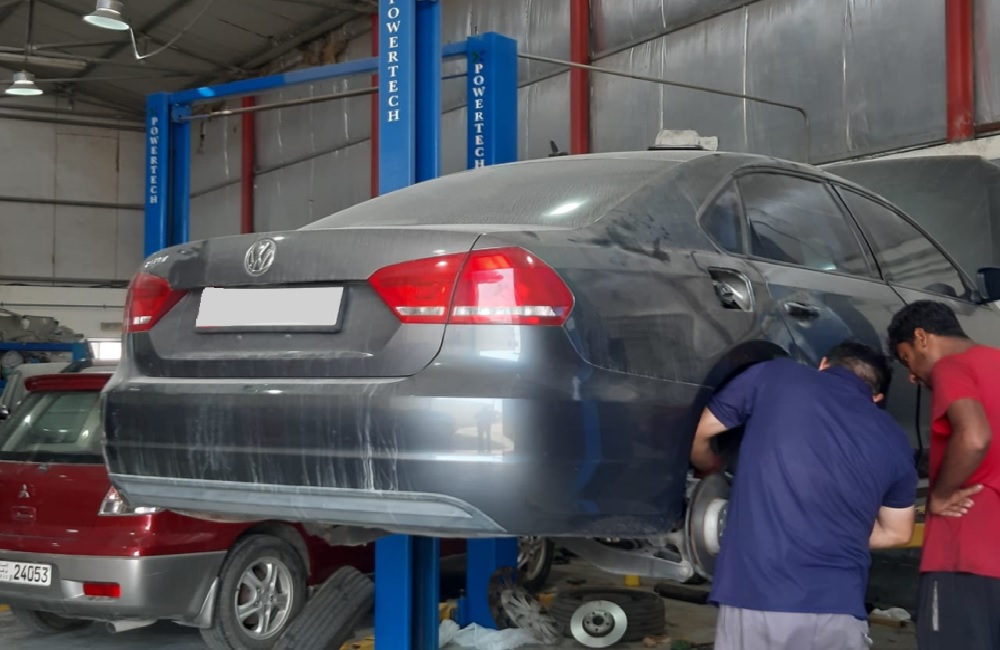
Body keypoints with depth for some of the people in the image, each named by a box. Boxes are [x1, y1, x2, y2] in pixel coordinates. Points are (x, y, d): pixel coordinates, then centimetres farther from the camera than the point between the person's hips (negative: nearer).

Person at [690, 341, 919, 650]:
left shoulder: (775, 377, 7)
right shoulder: (892, 439, 13)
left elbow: (700, 434, 16)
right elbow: (896, 532, 25)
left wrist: (711, 470, 37)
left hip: (755, 596, -2)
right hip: (837, 608, 2)